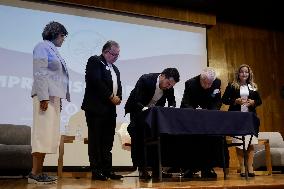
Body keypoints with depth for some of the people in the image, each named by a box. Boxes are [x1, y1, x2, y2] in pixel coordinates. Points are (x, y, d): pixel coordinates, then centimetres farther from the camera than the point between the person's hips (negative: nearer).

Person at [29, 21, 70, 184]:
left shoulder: (53, 50, 22)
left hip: (54, 97, 9)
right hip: (46, 96, -9)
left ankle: (39, 171, 8)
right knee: (43, 132, -11)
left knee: (50, 134, 5)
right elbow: (40, 73, -12)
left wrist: (59, 100, 15)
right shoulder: (43, 46, -2)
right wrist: (44, 97, -20)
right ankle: (35, 173, -8)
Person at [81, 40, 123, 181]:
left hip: (110, 110, 8)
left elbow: (118, 86, 20)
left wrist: (118, 98, -2)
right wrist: (111, 96, -12)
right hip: (96, 108, -7)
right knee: (96, 140, -3)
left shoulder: (115, 69, 23)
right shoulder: (95, 61, -1)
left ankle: (107, 169, 13)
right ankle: (96, 171, 2)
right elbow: (96, 81, -14)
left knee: (108, 141, 8)